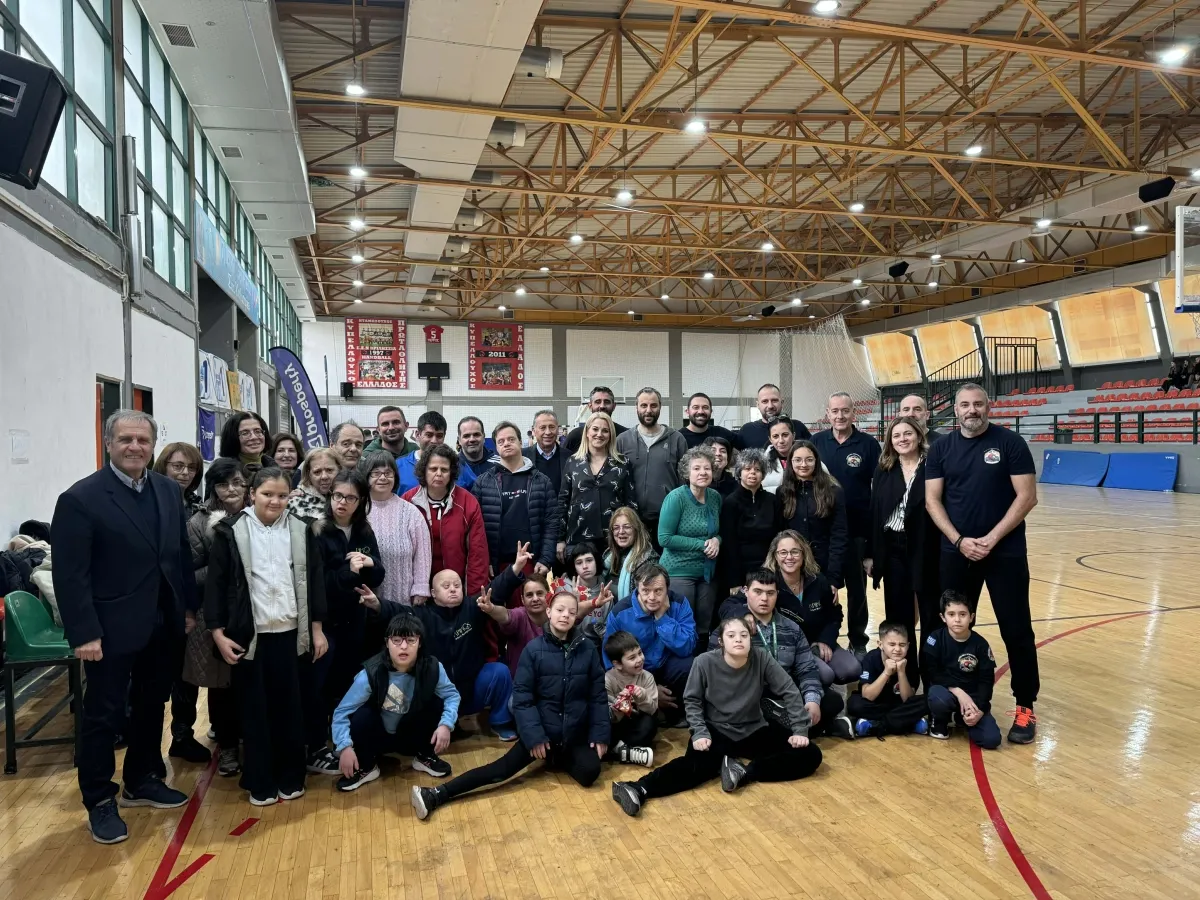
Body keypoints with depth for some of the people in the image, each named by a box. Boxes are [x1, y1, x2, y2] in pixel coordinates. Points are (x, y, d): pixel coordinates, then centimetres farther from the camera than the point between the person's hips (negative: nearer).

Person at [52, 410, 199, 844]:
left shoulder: (169, 491, 5)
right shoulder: (80, 498, -13)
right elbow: (70, 575, -15)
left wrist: (189, 607, 9)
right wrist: (84, 633, -18)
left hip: (164, 625, 6)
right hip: (112, 629, -6)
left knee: (151, 707, 18)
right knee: (103, 716, 8)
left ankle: (142, 781, 36)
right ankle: (99, 801, 24)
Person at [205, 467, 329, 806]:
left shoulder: (301, 530, 4)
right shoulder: (230, 531, -3)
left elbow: (315, 579, 8)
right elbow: (215, 583, -2)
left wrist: (317, 628, 6)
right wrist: (218, 632, -6)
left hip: (290, 633, 2)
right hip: (249, 635, -2)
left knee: (289, 707, 10)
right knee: (254, 709, 7)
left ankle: (291, 777, 23)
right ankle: (259, 782, 20)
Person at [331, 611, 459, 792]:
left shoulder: (432, 668, -22)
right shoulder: (371, 673, -27)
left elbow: (452, 695, -11)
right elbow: (342, 711, -23)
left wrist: (446, 724, -27)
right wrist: (345, 747, -35)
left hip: (411, 736, 2)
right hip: (379, 737, -2)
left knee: (437, 702, -23)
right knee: (361, 716, -32)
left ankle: (424, 756, 3)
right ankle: (366, 766, -3)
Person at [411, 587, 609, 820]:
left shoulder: (587, 649, -4)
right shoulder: (534, 649, -9)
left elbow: (598, 695, 1)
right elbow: (522, 697, -10)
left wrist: (600, 734, -4)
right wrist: (534, 736, -17)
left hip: (577, 734, 2)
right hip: (542, 732, -2)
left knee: (590, 772, -20)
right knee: (502, 768, -14)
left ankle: (559, 760, 12)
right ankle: (436, 795, -18)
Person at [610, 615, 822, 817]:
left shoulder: (761, 658, -14)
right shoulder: (705, 662, -17)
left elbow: (789, 692, -5)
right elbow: (692, 700, -6)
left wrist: (800, 730, -8)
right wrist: (700, 733, -17)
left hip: (755, 731, 3)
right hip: (717, 731, -3)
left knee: (811, 754, -13)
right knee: (698, 762, -35)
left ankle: (745, 772, -24)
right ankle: (640, 789, -51)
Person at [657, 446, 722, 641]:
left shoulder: (715, 497, 3)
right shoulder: (676, 497, -14)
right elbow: (665, 538, -17)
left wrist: (716, 540, -7)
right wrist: (701, 545, -18)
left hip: (708, 572, 6)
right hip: (679, 571, -5)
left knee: (704, 628, 13)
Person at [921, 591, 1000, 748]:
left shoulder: (980, 644, -4)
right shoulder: (936, 639, -8)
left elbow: (986, 680, -4)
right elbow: (930, 673, -13)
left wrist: (979, 708, -18)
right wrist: (957, 691, -24)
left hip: (972, 697, 2)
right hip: (944, 690, -2)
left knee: (991, 739, -17)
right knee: (940, 699, -39)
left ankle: (962, 717, 15)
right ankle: (939, 723, -1)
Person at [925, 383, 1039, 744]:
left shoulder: (1010, 443, -3)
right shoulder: (942, 448, 5)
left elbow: (1027, 497, -8)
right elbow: (932, 500, 2)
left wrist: (991, 539, -15)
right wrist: (959, 540, -11)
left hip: (1005, 551, -3)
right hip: (956, 551, 3)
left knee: (1016, 630, 1)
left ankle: (1025, 707, 14)